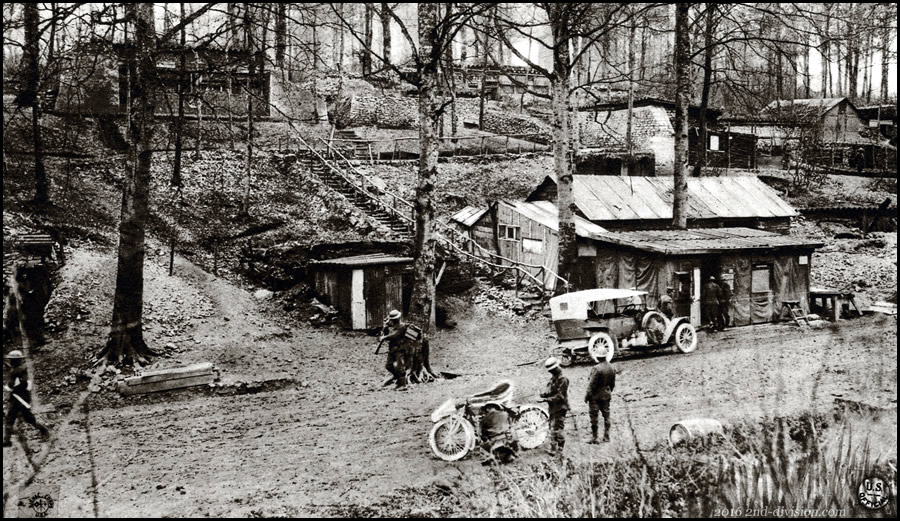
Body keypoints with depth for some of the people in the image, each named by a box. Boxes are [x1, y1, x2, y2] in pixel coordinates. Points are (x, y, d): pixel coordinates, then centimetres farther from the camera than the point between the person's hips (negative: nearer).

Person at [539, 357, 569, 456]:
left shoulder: (562, 380, -15)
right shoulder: (553, 378, 15)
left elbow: (560, 396, -19)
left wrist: (548, 399, -25)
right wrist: (545, 394, -3)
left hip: (560, 408, -10)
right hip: (552, 408, 10)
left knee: (557, 429, -11)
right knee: (552, 428, 15)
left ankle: (559, 450, -8)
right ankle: (553, 449, 25)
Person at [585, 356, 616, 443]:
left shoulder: (596, 368, -21)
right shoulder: (612, 368, 1)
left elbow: (592, 384, -17)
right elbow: (612, 384, 10)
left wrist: (587, 395, -9)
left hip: (595, 396, -6)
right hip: (606, 396, 6)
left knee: (594, 416, 0)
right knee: (606, 416, 13)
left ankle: (594, 437, 1)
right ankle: (606, 436, 16)